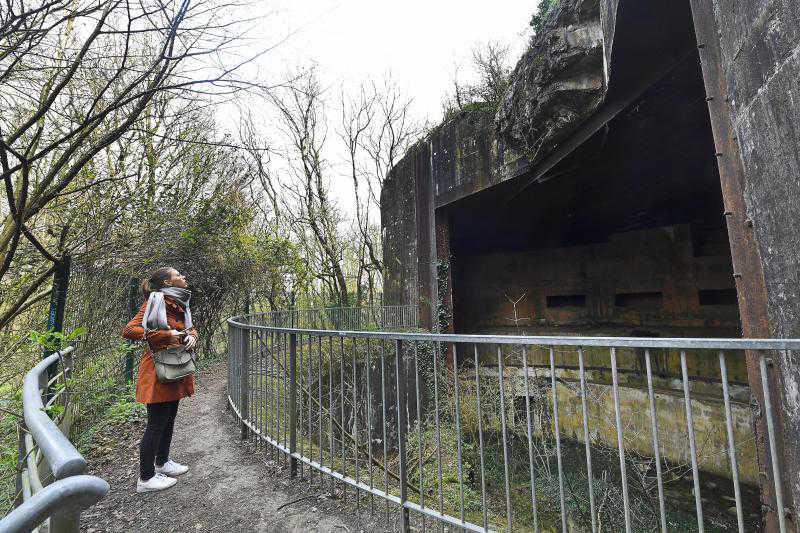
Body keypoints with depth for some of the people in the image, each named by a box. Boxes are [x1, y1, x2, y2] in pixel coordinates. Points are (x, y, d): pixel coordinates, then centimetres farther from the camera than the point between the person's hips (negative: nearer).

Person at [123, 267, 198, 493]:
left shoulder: (180, 304, 9)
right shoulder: (156, 302, -15)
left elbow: (190, 328, 21)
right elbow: (128, 331, -20)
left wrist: (192, 337, -1)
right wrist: (165, 335, -25)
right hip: (158, 371, -8)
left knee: (169, 419, 20)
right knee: (156, 424, 2)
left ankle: (162, 462, 38)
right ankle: (146, 478, 18)